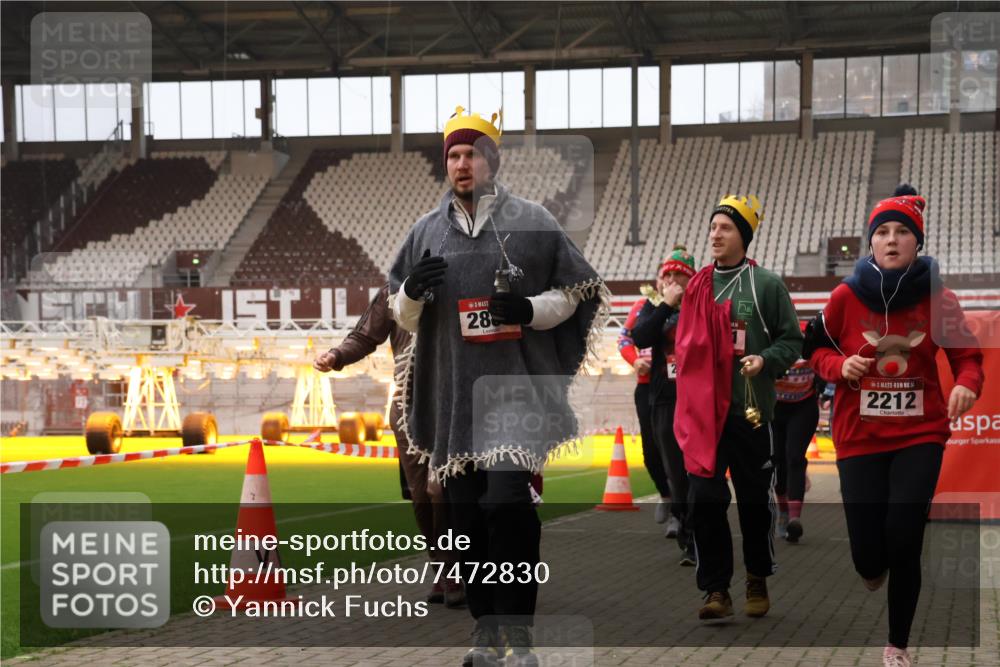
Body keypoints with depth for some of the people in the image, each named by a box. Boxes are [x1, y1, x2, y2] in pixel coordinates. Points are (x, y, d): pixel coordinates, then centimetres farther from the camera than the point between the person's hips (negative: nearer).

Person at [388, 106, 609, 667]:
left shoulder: (532, 222, 3)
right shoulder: (428, 231, 13)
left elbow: (575, 290, 6)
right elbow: (405, 318, 18)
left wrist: (532, 310, -13)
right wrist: (410, 292, -5)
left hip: (518, 387, -4)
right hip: (453, 394, 4)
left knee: (508, 504, -16)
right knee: (466, 512, 4)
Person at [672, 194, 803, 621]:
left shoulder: (767, 286, -1)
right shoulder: (696, 287, 10)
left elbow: (792, 341, 3)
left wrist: (766, 359, -16)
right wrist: (687, 403, 12)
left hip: (750, 411, -3)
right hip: (702, 413, 3)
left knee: (754, 500, 8)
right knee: (703, 500, -4)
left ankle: (757, 582, 25)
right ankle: (716, 590, 3)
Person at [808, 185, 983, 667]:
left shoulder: (939, 299, -6)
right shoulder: (845, 297, -6)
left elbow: (967, 357, 2)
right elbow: (818, 351, 8)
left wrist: (967, 384, -20)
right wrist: (840, 366, -14)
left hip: (920, 434, 0)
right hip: (859, 436, 0)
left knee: (904, 543, -9)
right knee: (868, 554, -2)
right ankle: (873, 568, 40)